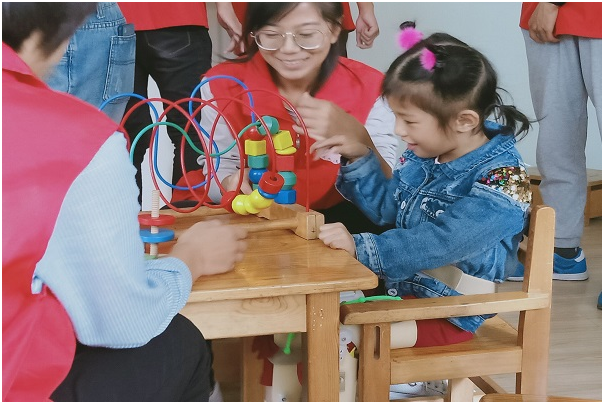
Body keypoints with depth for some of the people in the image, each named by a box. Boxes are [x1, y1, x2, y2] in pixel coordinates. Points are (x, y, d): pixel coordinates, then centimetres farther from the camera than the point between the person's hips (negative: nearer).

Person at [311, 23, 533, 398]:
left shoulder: (502, 182, -23)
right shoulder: (424, 155, 2)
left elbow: (438, 244, -33)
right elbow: (388, 207, 15)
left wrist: (362, 247, -39)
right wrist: (359, 159, 2)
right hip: (397, 284, 9)